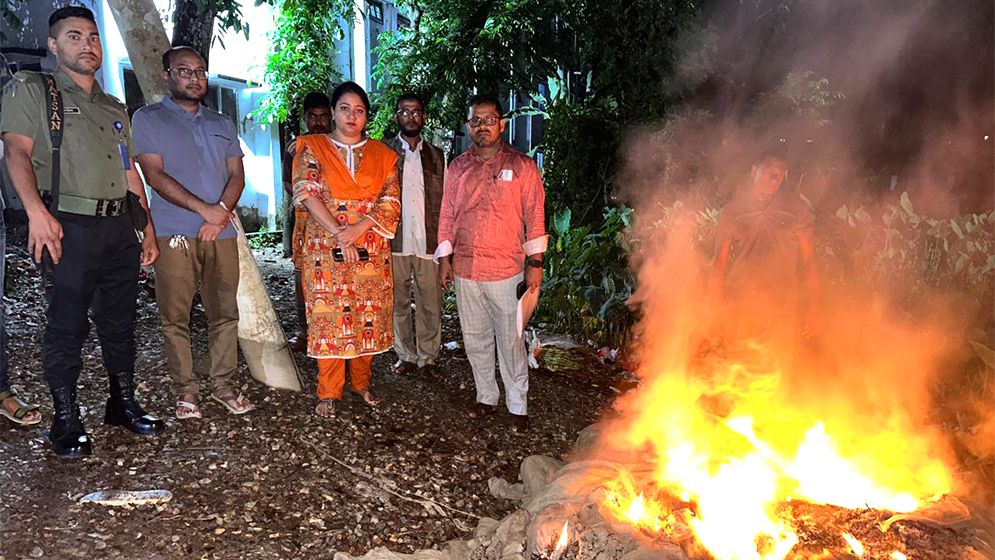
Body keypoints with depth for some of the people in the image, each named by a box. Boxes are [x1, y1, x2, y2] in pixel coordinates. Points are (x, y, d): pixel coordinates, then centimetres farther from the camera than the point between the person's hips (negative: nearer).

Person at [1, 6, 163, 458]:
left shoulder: (114, 108, 22)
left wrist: (148, 228, 16)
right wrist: (37, 212, -24)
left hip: (120, 226, 6)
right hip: (70, 227, -6)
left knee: (120, 322, 11)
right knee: (67, 327, -2)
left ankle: (124, 405, 22)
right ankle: (66, 423, 8)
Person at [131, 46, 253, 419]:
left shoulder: (222, 124, 19)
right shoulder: (148, 119, 6)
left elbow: (237, 176, 12)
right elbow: (154, 175, -5)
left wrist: (221, 213, -7)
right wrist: (203, 208, -14)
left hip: (220, 232, 4)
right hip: (174, 234, -3)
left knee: (225, 313, 3)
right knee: (176, 317, -1)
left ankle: (224, 384, 13)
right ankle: (185, 390, 9)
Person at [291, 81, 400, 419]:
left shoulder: (381, 155, 10)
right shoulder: (313, 148, 5)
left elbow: (391, 202, 0)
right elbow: (308, 194, -8)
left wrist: (359, 227, -16)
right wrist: (339, 234, -19)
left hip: (371, 250, 2)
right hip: (325, 249, -2)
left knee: (369, 318, 6)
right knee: (329, 318, 0)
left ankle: (361, 382, 24)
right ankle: (328, 393, 11)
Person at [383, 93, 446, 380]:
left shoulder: (436, 155, 11)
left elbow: (444, 202, 11)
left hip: (428, 243, 1)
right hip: (394, 242, -1)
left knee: (430, 304, 4)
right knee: (398, 303, 8)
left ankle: (427, 357, 18)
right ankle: (406, 355, 22)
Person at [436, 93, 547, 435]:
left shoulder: (521, 166, 0)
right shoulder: (458, 167, 10)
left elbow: (534, 215, -2)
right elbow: (447, 215, 14)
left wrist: (535, 262, -6)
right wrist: (445, 258, 10)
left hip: (506, 269, -4)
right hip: (464, 268, 4)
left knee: (510, 341, 2)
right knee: (475, 339, 13)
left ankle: (518, 406, 15)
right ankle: (486, 397, 29)